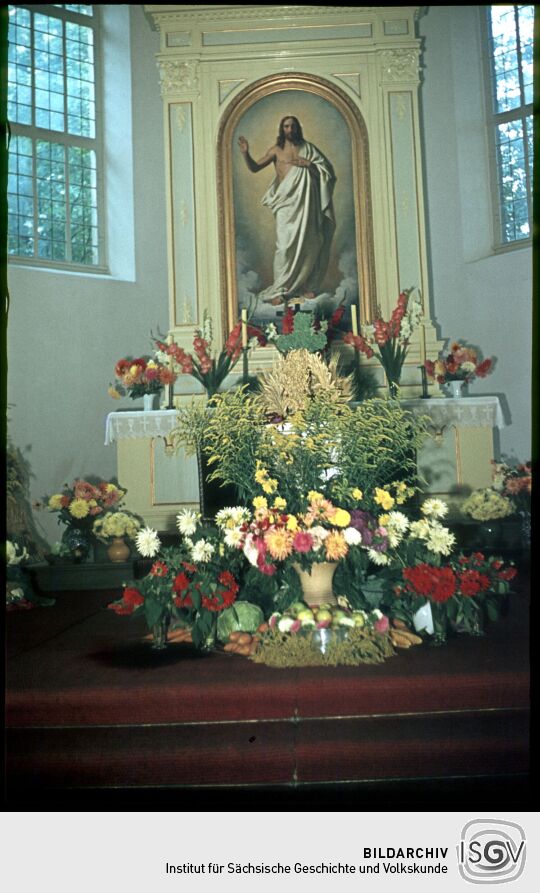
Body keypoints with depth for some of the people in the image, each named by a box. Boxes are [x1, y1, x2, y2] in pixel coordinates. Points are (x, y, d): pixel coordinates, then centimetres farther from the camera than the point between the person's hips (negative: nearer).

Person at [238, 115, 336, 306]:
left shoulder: (307, 148, 15)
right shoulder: (276, 150, 12)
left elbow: (327, 169, 12)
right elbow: (255, 168, 8)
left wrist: (308, 164, -5)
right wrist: (245, 153, -10)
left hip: (306, 201, 2)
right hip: (286, 201, -2)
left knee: (308, 244, 0)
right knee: (286, 244, -11)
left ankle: (305, 287, 8)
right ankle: (280, 290, -9)